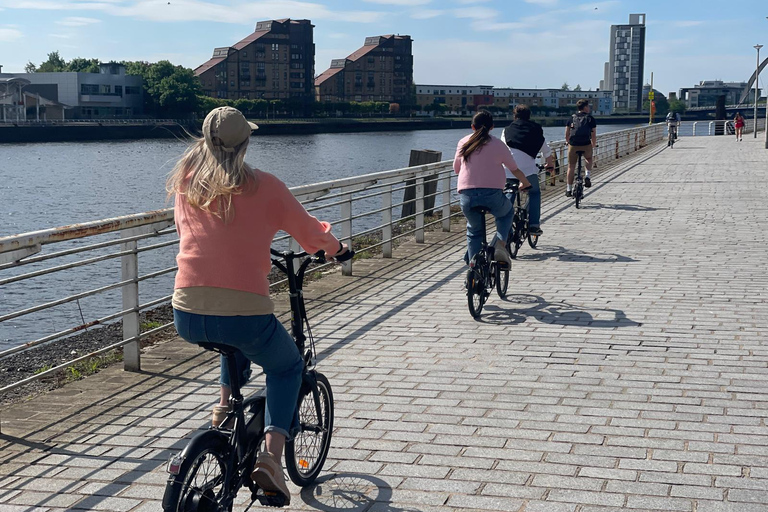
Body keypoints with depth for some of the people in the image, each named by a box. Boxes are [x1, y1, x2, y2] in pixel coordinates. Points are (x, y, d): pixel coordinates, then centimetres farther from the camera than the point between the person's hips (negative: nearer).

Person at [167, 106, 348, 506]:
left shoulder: (185, 183, 10)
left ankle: (226, 402, 32)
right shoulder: (263, 186, 0)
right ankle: (271, 456, 5)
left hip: (187, 318, 4)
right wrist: (334, 246, 33)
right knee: (286, 367, 24)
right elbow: (310, 233, 10)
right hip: (244, 314, -4)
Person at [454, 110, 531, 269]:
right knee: (507, 214, 29)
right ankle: (500, 242, 3)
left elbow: (456, 169, 22)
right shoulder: (498, 144, 4)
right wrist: (525, 183, 29)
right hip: (492, 193, -2)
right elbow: (514, 169, 11)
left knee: (474, 230, 25)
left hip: (466, 195, 2)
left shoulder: (463, 143, 11)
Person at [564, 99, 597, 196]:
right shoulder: (590, 118, 6)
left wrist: (568, 143, 31)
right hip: (586, 145, -1)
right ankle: (587, 176, 9)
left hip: (573, 145, 1)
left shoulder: (571, 118, 11)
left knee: (571, 166, 10)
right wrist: (594, 145, 26)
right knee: (589, 159, 30)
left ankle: (569, 189, 9)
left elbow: (567, 134, 13)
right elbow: (594, 135, 8)